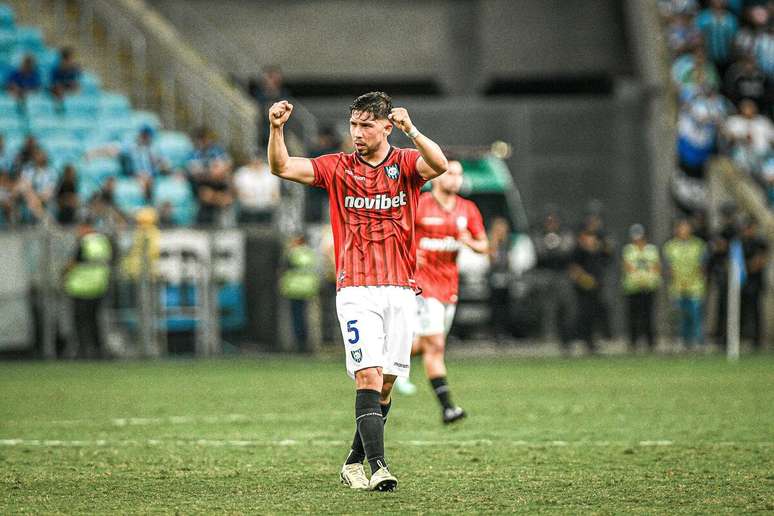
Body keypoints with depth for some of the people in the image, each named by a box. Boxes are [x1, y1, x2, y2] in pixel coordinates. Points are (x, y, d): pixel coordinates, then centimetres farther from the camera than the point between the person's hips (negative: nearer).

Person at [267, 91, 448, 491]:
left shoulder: (405, 163, 4)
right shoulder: (338, 168, 5)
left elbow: (439, 165, -18)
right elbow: (282, 167, -4)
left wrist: (411, 130, -34)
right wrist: (276, 128, -22)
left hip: (400, 290, 2)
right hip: (356, 290, -2)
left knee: (385, 384, 8)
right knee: (368, 376, -16)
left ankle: (355, 462, 23)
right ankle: (378, 466, -22)